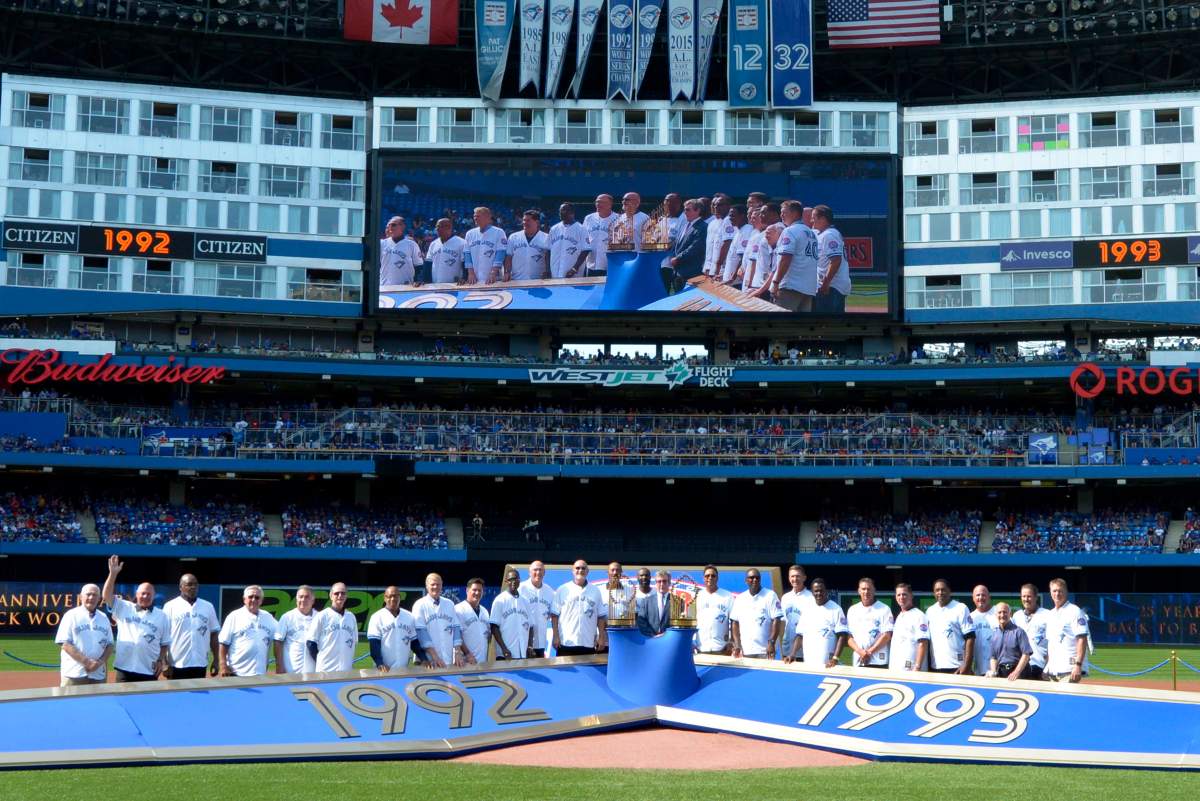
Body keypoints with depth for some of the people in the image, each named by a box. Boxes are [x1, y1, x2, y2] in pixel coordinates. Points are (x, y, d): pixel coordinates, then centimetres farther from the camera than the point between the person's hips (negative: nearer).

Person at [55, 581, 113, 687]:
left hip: (98, 674, 5)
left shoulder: (104, 618, 14)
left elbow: (109, 644, 14)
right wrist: (86, 661, -15)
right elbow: (65, 644, -7)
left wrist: (100, 662, -5)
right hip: (74, 674, -4)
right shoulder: (71, 615, 0)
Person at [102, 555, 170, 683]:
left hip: (149, 671, 0)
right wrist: (113, 574, -15)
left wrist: (161, 660, -2)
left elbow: (165, 642, 11)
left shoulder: (161, 616, 8)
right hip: (125, 669, 0)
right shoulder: (123, 608, 7)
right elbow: (106, 596, -5)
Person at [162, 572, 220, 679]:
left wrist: (216, 660, 8)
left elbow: (213, 634, 12)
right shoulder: (170, 607, -2)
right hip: (177, 664, -3)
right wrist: (166, 663, -9)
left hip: (200, 664, 3)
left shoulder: (208, 607, 8)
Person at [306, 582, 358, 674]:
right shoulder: (321, 616, -2)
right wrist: (320, 663, 1)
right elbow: (311, 643, -1)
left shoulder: (351, 617, 12)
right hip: (326, 670, -4)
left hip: (347, 670, 4)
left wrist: (350, 661, 13)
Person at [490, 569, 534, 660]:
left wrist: (530, 645, 2)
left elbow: (530, 626, 17)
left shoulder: (525, 602, 14)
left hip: (523, 654, 5)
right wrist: (504, 648, -12)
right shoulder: (500, 601, 0)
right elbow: (494, 627, -4)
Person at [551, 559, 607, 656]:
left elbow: (601, 616, 11)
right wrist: (555, 636, -5)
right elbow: (555, 615, 2)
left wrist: (601, 637, 4)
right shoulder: (563, 590, 4)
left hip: (588, 644, 2)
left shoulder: (595, 591, 10)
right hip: (566, 643, -2)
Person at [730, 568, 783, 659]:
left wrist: (771, 643, -14)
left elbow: (777, 621, -6)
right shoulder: (740, 599, 11)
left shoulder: (770, 595, -1)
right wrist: (737, 644, 2)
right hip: (745, 651, 4)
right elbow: (735, 623, 12)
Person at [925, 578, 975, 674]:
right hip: (935, 668, 5)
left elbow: (970, 638, -7)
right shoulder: (930, 611, 13)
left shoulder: (960, 608, -2)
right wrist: (927, 667, 9)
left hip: (957, 668, -5)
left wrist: (967, 666, -14)